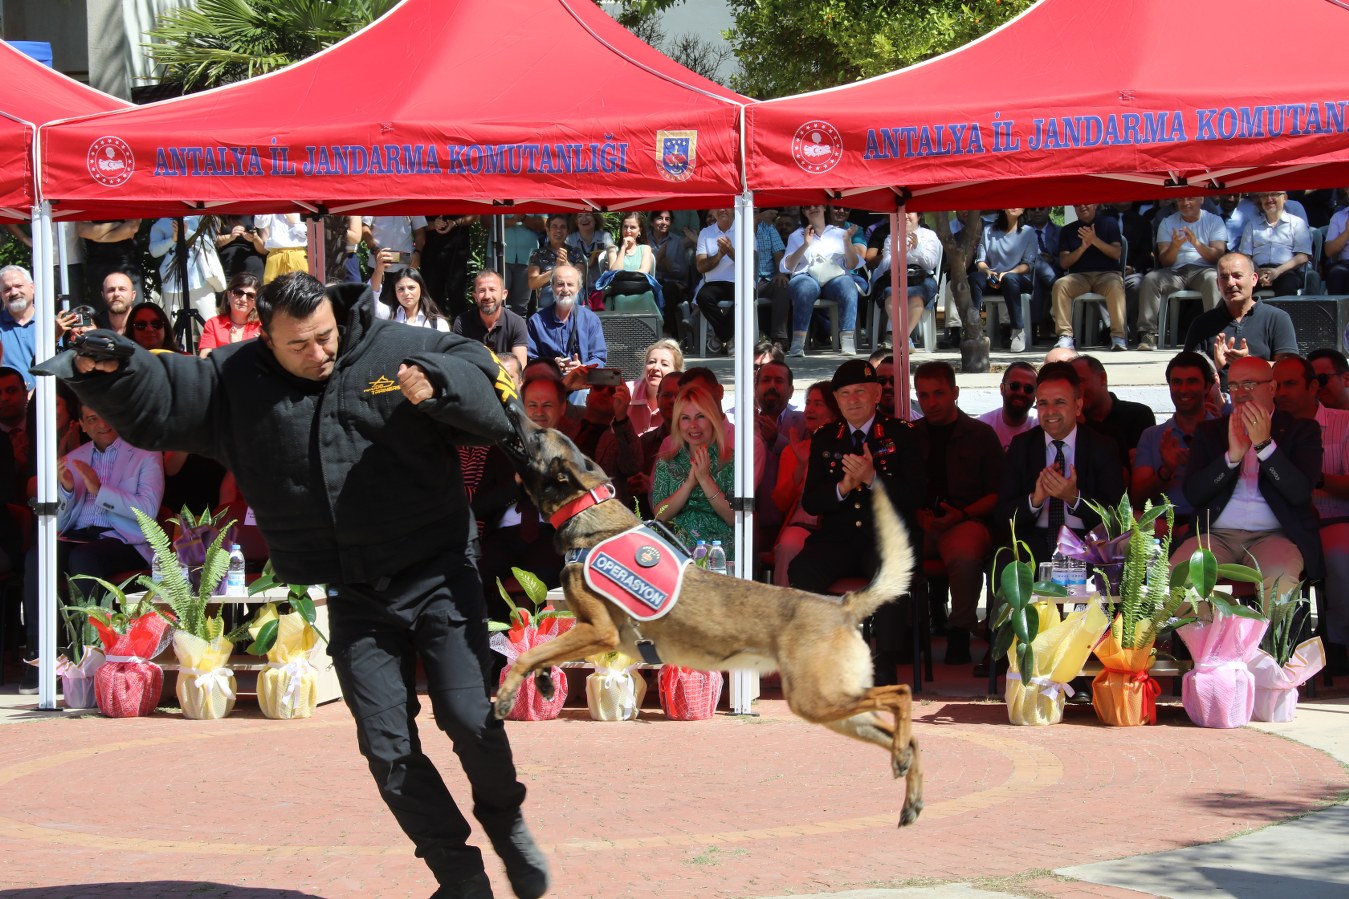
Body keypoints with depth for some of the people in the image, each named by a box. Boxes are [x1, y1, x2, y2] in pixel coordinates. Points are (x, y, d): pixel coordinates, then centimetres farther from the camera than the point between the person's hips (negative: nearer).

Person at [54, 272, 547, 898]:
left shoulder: (400, 350, -4)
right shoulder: (236, 380, 3)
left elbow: (486, 381, -7)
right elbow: (153, 404, 6)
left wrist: (438, 386, -26)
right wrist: (109, 371, -14)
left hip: (438, 580, -3)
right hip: (353, 601, 3)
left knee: (470, 718, -8)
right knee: (387, 746, 1)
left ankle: (506, 824, 22)